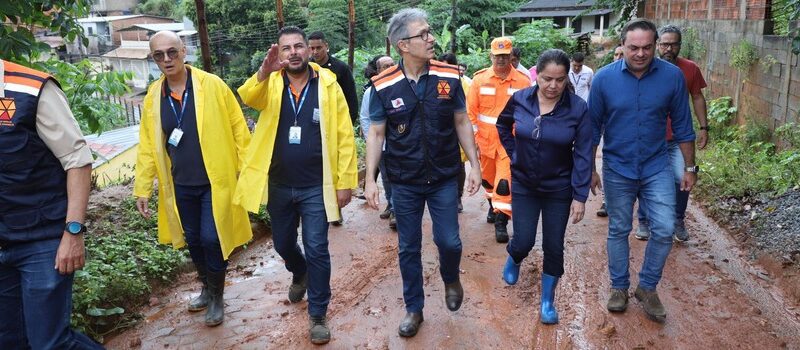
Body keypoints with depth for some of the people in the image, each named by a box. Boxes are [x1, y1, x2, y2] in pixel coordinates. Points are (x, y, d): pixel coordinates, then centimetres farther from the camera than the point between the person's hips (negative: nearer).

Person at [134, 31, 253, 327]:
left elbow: (238, 128, -6)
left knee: (211, 239, -5)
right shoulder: (153, 96, 2)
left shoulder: (212, 85, -9)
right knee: (193, 240, 15)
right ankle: (207, 289, 38)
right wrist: (142, 188, 5)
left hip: (215, 181, -4)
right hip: (181, 185, 4)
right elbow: (148, 145, 7)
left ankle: (217, 298, 18)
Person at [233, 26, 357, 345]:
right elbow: (248, 98, -24)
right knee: (283, 244, 20)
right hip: (278, 186, 3)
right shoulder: (270, 84, -1)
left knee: (316, 250, 0)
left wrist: (345, 181, -9)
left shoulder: (328, 84, -6)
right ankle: (299, 275, 52)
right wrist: (264, 72, -43)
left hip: (315, 187, -3)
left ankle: (318, 314, 17)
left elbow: (344, 136, -6)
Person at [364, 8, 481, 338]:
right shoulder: (384, 85, -9)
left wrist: (474, 164, 1)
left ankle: (451, 278, 39)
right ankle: (413, 308, 29)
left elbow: (461, 123, 3)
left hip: (444, 178, 0)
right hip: (404, 183, 0)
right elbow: (376, 133, -3)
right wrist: (370, 179, -7)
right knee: (409, 249, 10)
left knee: (449, 241, 4)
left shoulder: (449, 76, -6)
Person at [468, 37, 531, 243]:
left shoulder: (523, 81, -5)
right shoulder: (480, 79, -2)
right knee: (488, 178, 20)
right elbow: (471, 110, 0)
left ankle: (501, 222, -3)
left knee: (504, 182, -11)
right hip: (485, 141, 3)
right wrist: (473, 137, -3)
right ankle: (493, 205, 45)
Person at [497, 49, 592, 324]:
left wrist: (580, 196, -13)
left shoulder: (577, 108, -16)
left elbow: (583, 155, -12)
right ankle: (513, 260, 40)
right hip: (524, 184, 1)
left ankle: (548, 300, 27)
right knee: (524, 241, 2)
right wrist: (515, 153, 4)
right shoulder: (520, 99, -10)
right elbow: (502, 125, 12)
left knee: (554, 246, 7)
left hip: (559, 188, -1)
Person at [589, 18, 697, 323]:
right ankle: (619, 286, 29)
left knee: (664, 231, -2)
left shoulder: (672, 76, -9)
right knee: (619, 231, 11)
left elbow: (682, 126, 0)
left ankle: (647, 287, 20)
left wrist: (690, 167, 4)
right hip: (617, 169, 0)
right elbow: (593, 127, -2)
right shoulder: (604, 78, -11)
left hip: (657, 167, 1)